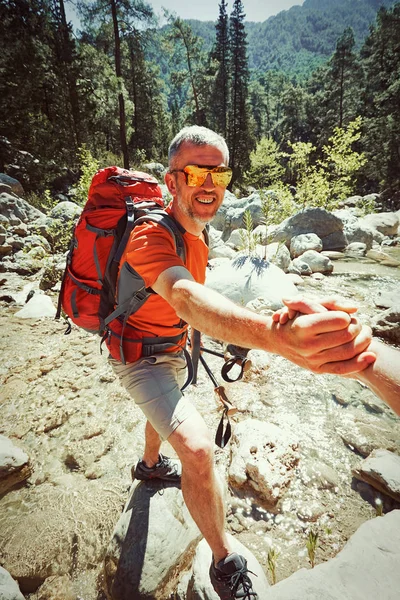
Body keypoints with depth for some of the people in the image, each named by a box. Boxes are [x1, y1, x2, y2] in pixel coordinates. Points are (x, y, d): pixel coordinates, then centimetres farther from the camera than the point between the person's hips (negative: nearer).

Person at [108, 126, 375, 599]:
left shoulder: (196, 234, -3)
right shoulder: (153, 235, -31)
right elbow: (186, 297, -54)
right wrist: (276, 337, -69)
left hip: (173, 348, 8)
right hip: (140, 355, -8)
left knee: (168, 409, 31)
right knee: (197, 448, -21)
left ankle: (150, 464, 65)